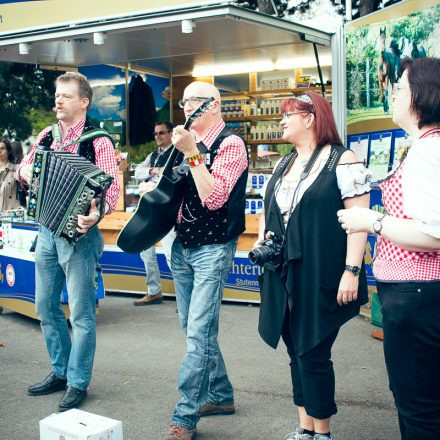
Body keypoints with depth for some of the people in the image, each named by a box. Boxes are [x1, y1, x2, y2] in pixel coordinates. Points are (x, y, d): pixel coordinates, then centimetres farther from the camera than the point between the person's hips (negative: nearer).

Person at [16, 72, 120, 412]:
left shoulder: (98, 142, -10)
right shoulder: (46, 137, 9)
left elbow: (111, 187, -18)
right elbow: (25, 168, 23)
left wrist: (97, 213, -36)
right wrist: (23, 170, -1)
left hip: (78, 233, -7)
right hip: (47, 230, 7)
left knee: (81, 312, 1)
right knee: (46, 306, 14)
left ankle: (78, 383, 13)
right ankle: (60, 372, 30)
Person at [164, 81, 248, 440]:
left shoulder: (230, 144, -10)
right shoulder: (188, 142, 12)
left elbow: (214, 198, -22)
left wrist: (193, 153, -24)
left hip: (212, 248, -8)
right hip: (183, 246, 8)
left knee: (198, 333, -9)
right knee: (193, 330, 14)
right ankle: (220, 395, 29)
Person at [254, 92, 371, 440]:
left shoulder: (342, 161, -7)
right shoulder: (283, 164, 15)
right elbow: (268, 210, 24)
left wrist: (352, 270, -20)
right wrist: (261, 239, 5)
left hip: (321, 277, -7)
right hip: (283, 275, 7)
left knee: (314, 355, -2)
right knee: (297, 354, 13)